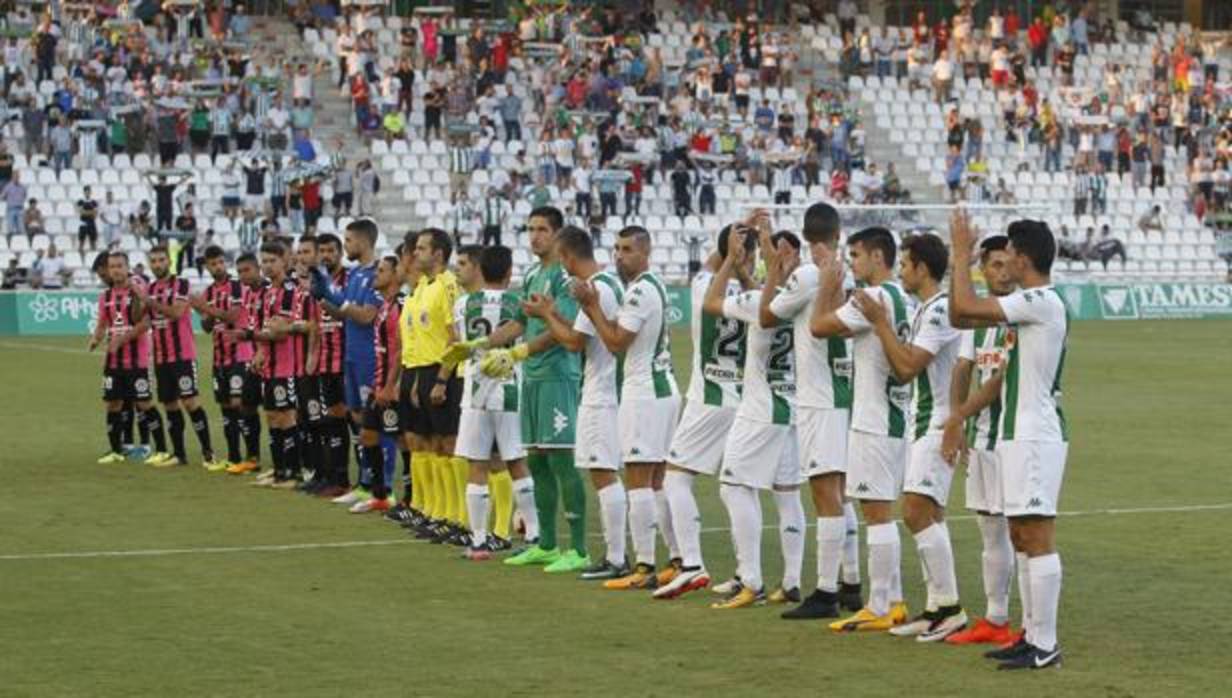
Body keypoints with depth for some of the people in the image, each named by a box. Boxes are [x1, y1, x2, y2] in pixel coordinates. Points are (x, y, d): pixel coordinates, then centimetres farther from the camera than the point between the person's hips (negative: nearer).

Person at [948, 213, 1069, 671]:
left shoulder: (1041, 302, -16)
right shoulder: (1028, 303, 15)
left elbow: (964, 306, -21)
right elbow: (959, 316, 20)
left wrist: (962, 254, -9)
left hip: (1035, 437, -10)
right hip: (1020, 433, 10)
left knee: (1036, 537, -9)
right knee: (1021, 537, 13)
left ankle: (1045, 647, -8)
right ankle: (1033, 635, 19)